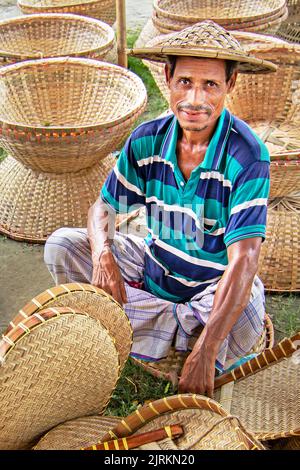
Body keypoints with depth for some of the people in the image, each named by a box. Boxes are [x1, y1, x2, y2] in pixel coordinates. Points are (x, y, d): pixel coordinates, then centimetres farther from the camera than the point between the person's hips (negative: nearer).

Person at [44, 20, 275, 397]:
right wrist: (102, 253, -26)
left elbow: (244, 260, -31)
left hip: (214, 286, -4)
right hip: (153, 267, 4)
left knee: (246, 316, -37)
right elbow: (104, 206, -2)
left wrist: (204, 353, -38)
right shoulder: (147, 140, -10)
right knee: (60, 245, -11)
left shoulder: (248, 156, -24)